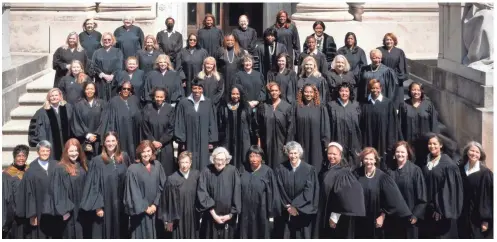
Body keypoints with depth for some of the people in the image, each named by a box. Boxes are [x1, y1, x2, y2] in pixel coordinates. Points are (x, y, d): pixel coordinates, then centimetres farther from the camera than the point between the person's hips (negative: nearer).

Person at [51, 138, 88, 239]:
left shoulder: (82, 166, 7)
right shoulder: (60, 168, -11)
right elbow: (58, 190, -13)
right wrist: (64, 210, -17)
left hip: (82, 208, 6)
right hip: (69, 209, -6)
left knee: (82, 234, 10)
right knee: (70, 235, 0)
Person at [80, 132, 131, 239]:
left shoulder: (124, 157, 3)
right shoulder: (97, 161, -7)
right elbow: (94, 185, -8)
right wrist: (97, 206, -14)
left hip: (121, 203, 3)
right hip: (104, 203, -3)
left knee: (120, 232, 12)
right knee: (104, 232, 2)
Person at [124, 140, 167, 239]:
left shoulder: (157, 165, 0)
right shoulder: (133, 169, -12)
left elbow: (162, 186, 3)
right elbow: (134, 192, -11)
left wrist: (155, 204, -3)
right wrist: (145, 208, -10)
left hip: (154, 209, 4)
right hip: (140, 210, -4)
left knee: (152, 234, 9)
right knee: (141, 234, 1)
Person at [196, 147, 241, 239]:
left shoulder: (233, 171, -8)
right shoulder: (206, 171, -9)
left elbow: (237, 194, -6)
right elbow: (202, 194, -11)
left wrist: (230, 214, -8)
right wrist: (213, 214, -14)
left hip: (228, 217, 0)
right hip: (211, 217, 0)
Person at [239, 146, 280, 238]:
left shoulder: (268, 172, -5)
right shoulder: (244, 173, 7)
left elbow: (273, 193, -6)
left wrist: (271, 214, -8)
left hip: (262, 213, -3)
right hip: (246, 213, 4)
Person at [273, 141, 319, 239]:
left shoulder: (309, 169, -3)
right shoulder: (280, 169, 0)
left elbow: (309, 191, -8)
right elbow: (279, 190, -3)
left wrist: (295, 206, -13)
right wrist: (288, 207, -11)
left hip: (303, 212, -1)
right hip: (284, 212, 1)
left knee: (302, 237, 2)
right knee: (285, 237, 2)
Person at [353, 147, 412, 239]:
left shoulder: (382, 176, -7)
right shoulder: (357, 174, -2)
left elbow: (392, 198, -9)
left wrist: (382, 215, -13)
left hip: (375, 219, -1)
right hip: (359, 219, 1)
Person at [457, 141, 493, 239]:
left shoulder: (485, 173, -10)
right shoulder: (460, 170, 4)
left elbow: (489, 197, -11)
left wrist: (486, 219, -14)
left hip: (478, 217, -5)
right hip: (463, 216, 5)